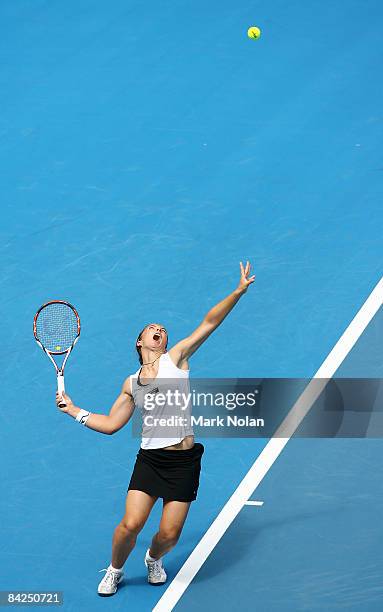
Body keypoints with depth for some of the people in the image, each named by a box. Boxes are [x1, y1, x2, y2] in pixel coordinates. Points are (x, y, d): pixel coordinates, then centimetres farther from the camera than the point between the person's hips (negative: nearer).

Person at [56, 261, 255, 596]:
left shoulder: (176, 358, 4)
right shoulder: (131, 384, 13)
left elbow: (209, 322, -4)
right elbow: (110, 424, 18)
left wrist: (238, 292, -13)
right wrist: (73, 410, 17)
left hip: (183, 461, -2)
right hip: (150, 459, 2)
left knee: (169, 534, 0)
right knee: (130, 524, -9)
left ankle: (154, 559, 37)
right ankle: (115, 571, 22)